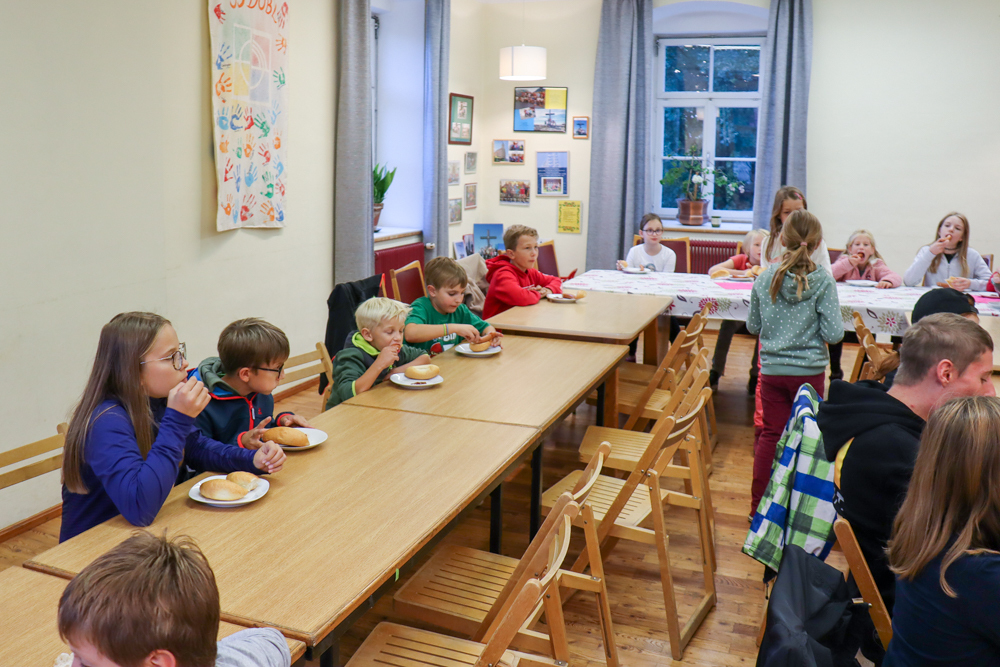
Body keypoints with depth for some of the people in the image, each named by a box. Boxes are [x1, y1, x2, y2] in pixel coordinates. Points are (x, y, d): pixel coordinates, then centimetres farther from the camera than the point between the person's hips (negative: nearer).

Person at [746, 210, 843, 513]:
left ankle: (758, 504, 14)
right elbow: (833, 333, -13)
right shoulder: (823, 281, -12)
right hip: (809, 371, -2)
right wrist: (812, 326, 7)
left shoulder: (765, 279, -4)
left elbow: (753, 326, 5)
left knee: (770, 434, 10)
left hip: (772, 369, 2)